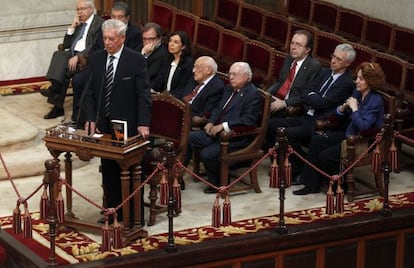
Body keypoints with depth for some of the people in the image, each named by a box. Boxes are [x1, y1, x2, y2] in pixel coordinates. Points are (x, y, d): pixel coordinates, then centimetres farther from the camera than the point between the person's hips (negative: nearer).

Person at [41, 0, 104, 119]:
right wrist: (72, 27, 5)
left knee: (65, 69, -29)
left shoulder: (100, 23, -2)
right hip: (72, 54, 6)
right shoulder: (78, 23, 21)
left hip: (86, 57, -6)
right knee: (58, 54, -25)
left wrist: (78, 57, -23)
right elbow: (66, 45, 17)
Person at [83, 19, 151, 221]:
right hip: (104, 125, 4)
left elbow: (143, 94, -9)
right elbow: (90, 92, 10)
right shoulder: (96, 59, 6)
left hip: (128, 126, -4)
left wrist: (143, 124, -16)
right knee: (109, 172, 8)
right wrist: (90, 119, -1)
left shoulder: (136, 60, -8)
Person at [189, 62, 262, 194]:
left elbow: (249, 119, -21)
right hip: (217, 131, 9)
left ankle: (218, 183, -3)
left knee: (207, 154, -26)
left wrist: (224, 126, -22)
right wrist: (211, 122, 4)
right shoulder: (229, 89, 17)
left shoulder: (253, 94, -11)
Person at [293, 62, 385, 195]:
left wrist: (354, 108, -21)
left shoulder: (375, 100, -19)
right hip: (350, 134, 9)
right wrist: (344, 107, -9)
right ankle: (311, 184, -1)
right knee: (316, 140, -4)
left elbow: (363, 126, -29)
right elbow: (339, 113, 12)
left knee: (325, 156, -18)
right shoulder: (357, 93, 6)